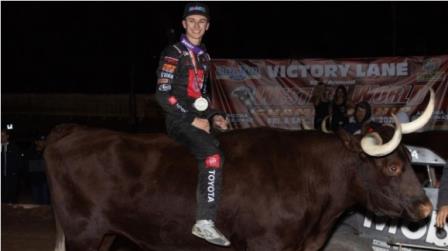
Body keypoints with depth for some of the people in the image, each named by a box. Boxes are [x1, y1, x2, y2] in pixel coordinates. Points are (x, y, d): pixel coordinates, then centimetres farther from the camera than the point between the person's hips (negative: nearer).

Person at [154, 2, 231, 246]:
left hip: (199, 119, 8)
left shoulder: (204, 56, 20)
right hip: (178, 119, -8)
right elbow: (163, 95, -13)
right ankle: (205, 223, -31)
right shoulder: (173, 53, -4)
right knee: (213, 155, -28)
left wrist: (213, 116, 11)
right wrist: (193, 120, -15)